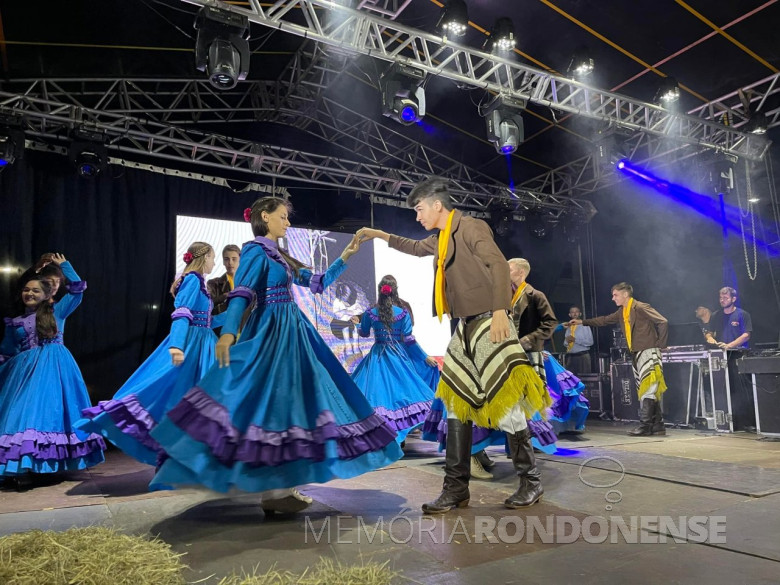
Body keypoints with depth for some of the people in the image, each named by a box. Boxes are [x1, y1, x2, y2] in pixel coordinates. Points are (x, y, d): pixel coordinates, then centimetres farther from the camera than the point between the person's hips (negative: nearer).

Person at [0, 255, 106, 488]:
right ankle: (22, 468, -9)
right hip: (25, 371, 3)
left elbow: (77, 289, 3)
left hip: (53, 369, -2)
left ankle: (49, 463, -6)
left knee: (51, 408, -8)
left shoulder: (56, 312, 8)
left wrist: (63, 265, 10)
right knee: (21, 412, -8)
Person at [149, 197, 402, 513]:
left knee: (290, 400, 7)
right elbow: (241, 293, -19)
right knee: (271, 399, -10)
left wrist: (345, 257, 16)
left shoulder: (280, 257, 20)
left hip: (290, 332, 9)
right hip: (271, 333, -9)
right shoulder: (256, 251, -5)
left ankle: (279, 486, 13)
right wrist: (228, 331, -32)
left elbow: (319, 282, 22)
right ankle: (274, 490, -4)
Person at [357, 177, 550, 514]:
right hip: (465, 327, 9)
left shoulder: (471, 227, -7)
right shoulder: (440, 240, 19)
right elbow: (415, 248, 41)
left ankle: (531, 482, 8)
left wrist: (500, 310, -29)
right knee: (457, 402, 6)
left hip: (488, 323, -9)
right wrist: (380, 235, 41)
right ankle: (456, 488, 12)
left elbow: (498, 265, -19)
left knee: (506, 401, -8)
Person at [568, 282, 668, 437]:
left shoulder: (641, 308, -11)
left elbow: (663, 322, -15)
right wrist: (582, 322, 18)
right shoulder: (622, 312, 15)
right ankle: (658, 425, 13)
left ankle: (645, 425, -9)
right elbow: (605, 320, 21)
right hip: (636, 354, 9)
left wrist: (660, 344, -11)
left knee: (647, 389, -9)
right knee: (645, 391, 9)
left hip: (648, 352, -9)